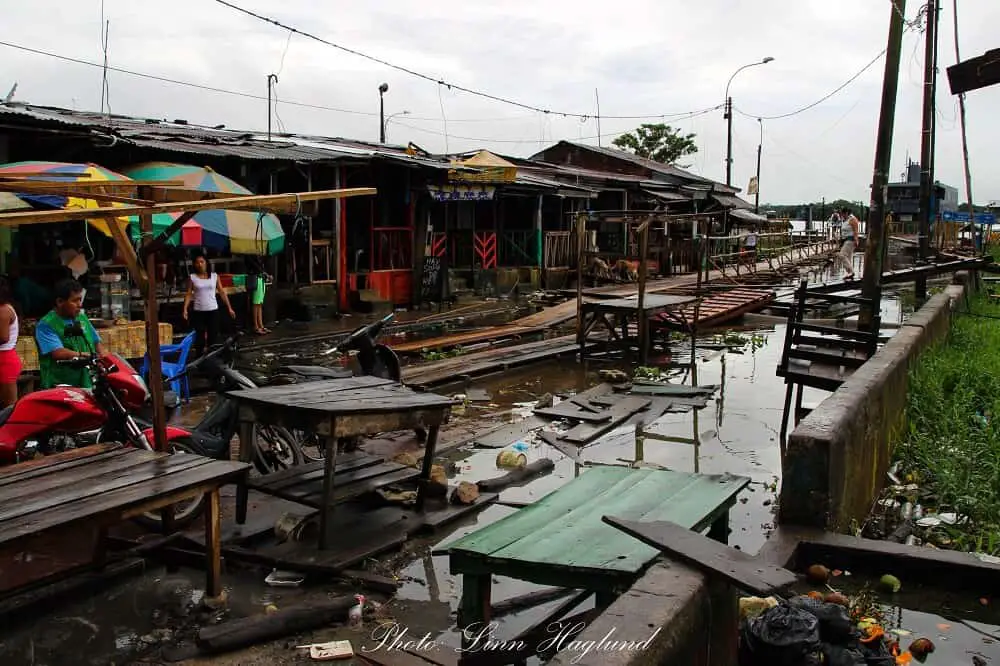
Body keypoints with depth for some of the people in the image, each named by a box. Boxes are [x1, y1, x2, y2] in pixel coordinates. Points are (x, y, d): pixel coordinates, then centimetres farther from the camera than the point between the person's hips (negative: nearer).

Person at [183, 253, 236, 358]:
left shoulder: (215, 276, 3)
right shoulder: (192, 277, 0)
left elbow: (222, 292, 5)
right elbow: (188, 294, -1)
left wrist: (229, 308, 3)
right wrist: (185, 309, -12)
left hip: (213, 310, 1)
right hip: (198, 311, -1)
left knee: (213, 336, 4)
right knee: (199, 336, 3)